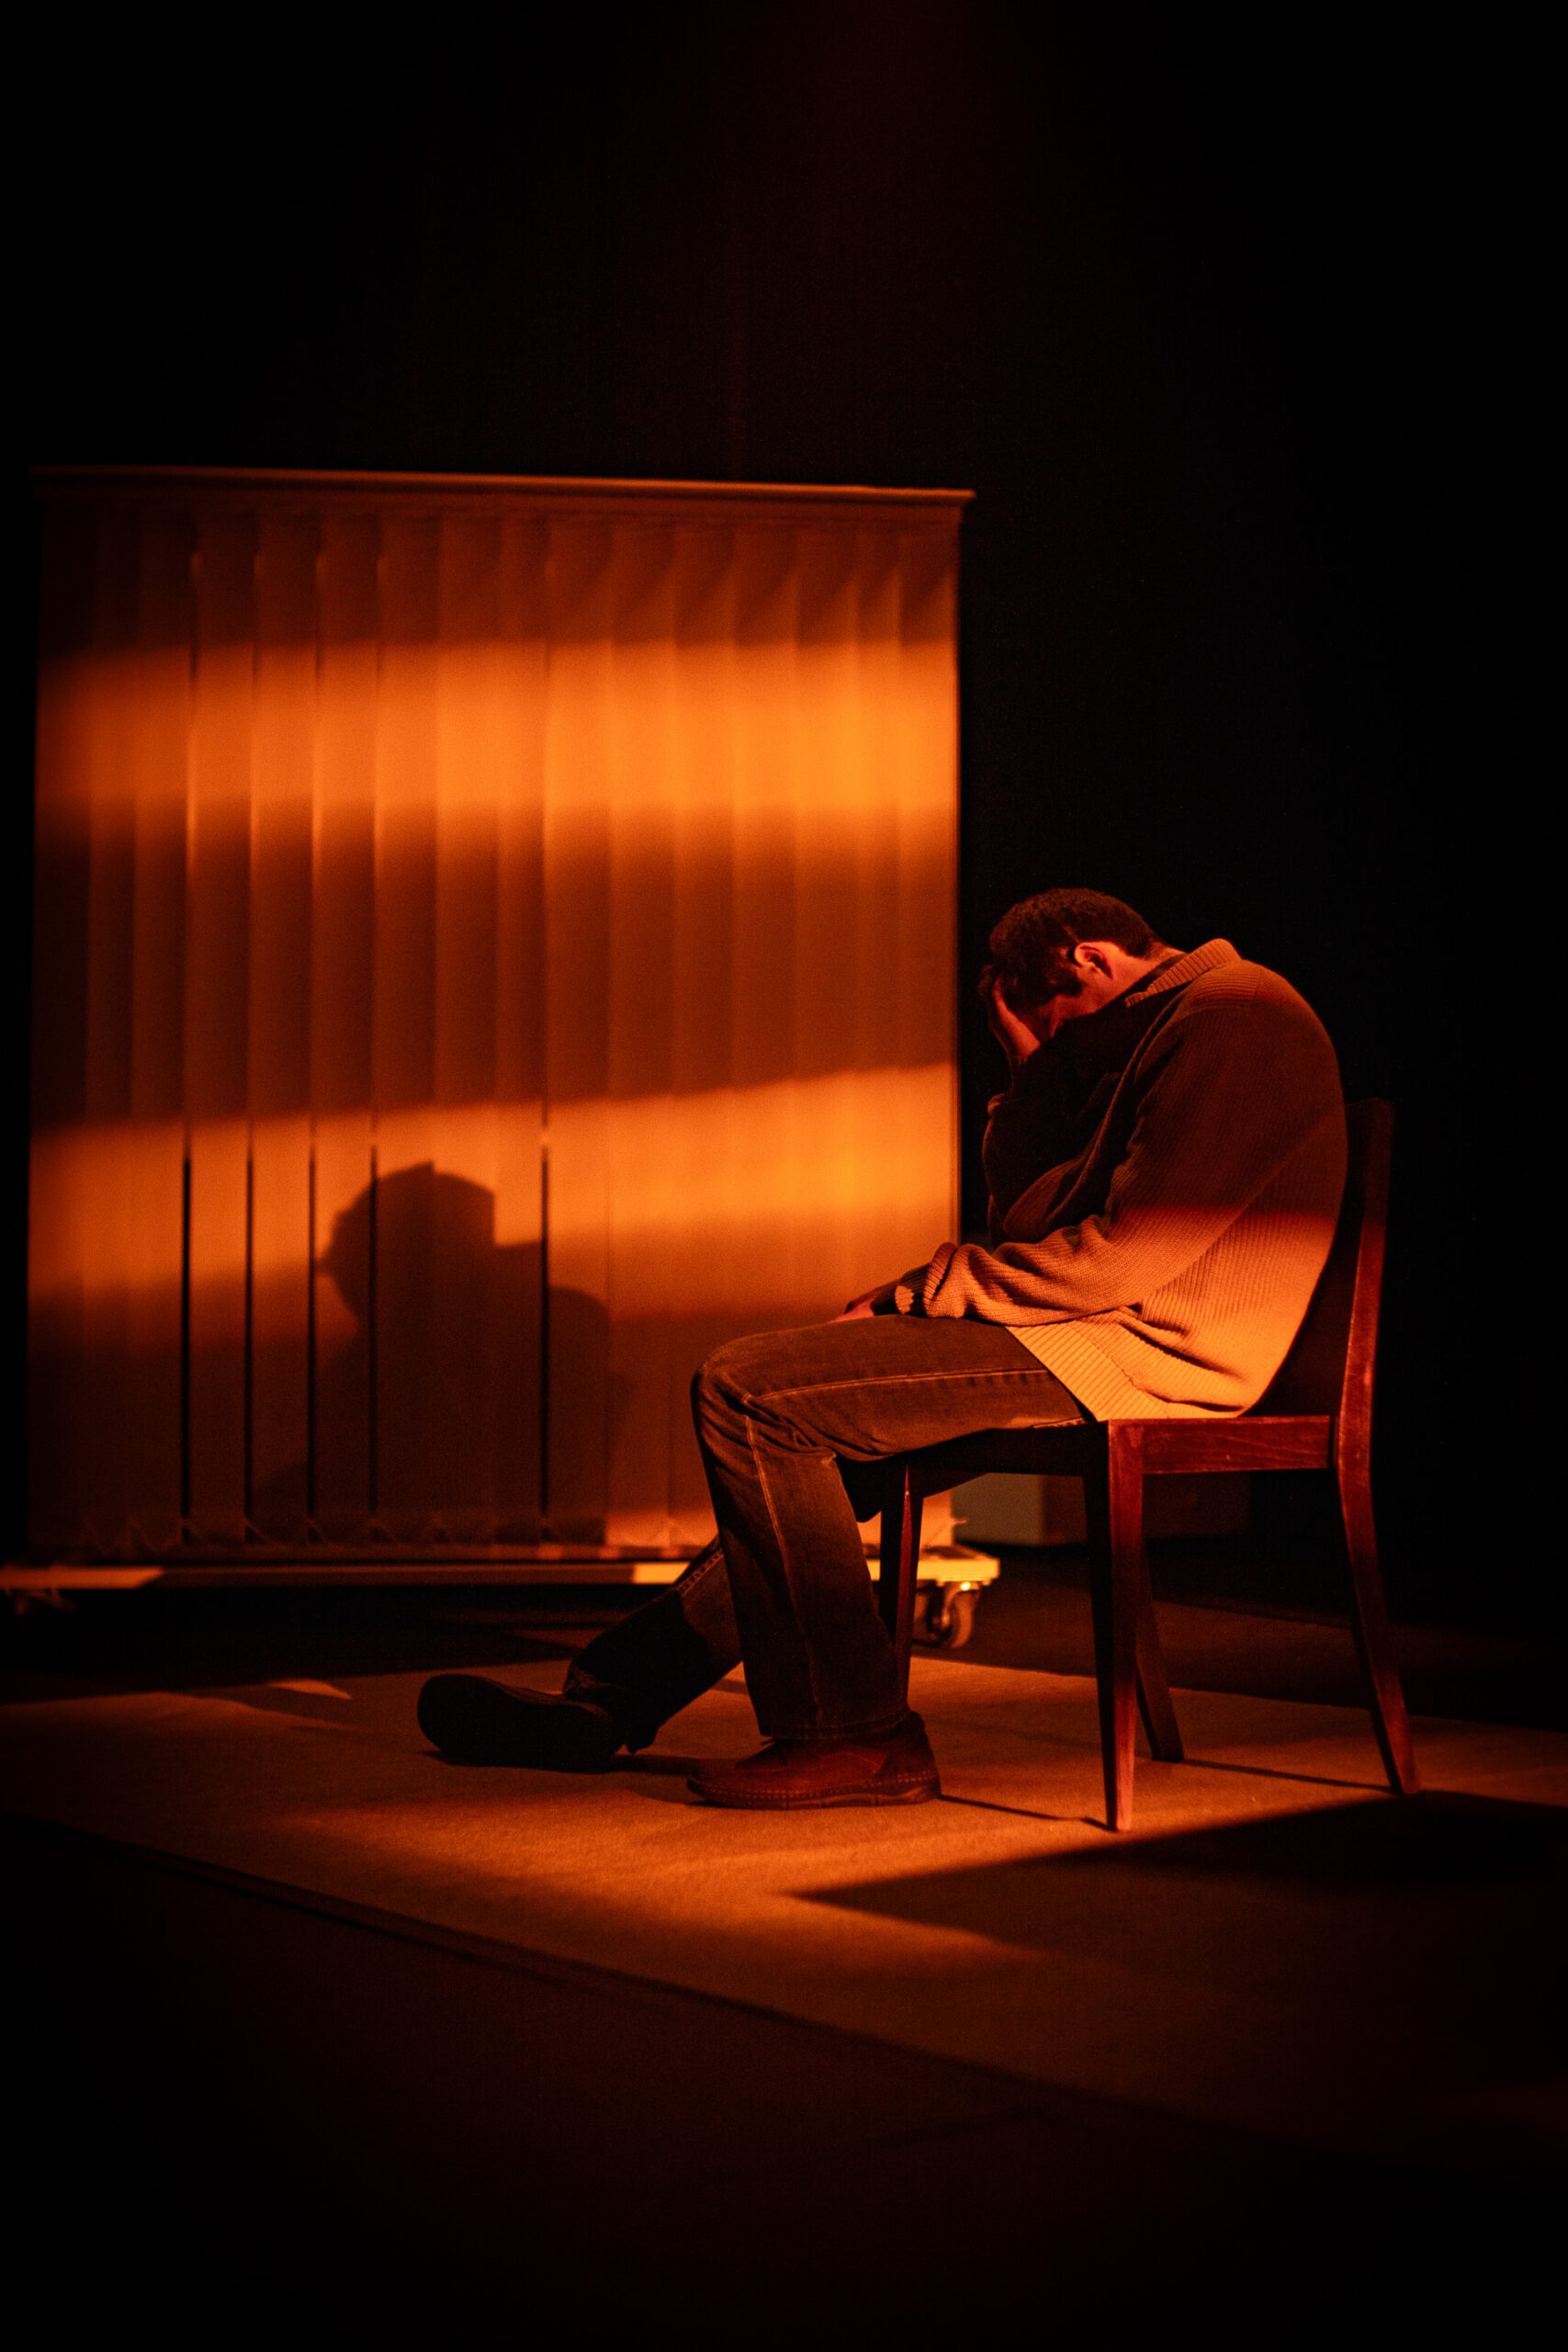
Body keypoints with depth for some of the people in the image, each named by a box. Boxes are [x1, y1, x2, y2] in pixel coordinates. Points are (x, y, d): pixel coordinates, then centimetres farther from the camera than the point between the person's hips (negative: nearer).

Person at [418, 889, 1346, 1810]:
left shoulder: (1229, 1019, -11)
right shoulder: (1175, 1023, 22)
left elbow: (1129, 1253, -20)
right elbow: (1024, 1214, 18)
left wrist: (920, 1294, -11)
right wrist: (1035, 1062, 4)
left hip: (1140, 1354, -11)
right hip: (1097, 1330, 11)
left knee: (746, 1394, -14)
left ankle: (852, 1736, -10)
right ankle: (613, 1698, 19)